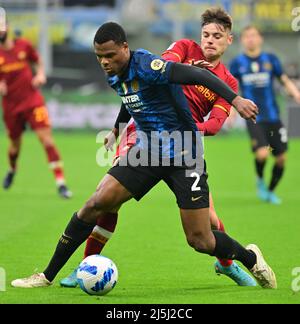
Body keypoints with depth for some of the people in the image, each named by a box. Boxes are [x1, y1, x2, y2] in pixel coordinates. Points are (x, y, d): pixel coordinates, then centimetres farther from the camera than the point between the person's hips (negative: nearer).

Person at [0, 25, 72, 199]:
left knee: (47, 137, -14)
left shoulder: (23, 45, -1)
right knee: (15, 144, 14)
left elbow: (38, 61, 17)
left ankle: (61, 183, -17)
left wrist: (40, 74, -2)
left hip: (33, 100, -1)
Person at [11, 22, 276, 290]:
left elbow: (198, 75, -29)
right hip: (147, 151, 6)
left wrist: (235, 100, -39)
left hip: (184, 157, -6)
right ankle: (47, 276, 0)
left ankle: (251, 259, 27)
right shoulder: (115, 78, 3)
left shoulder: (146, 67, -22)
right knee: (97, 203, -9)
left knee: (200, 241, -5)